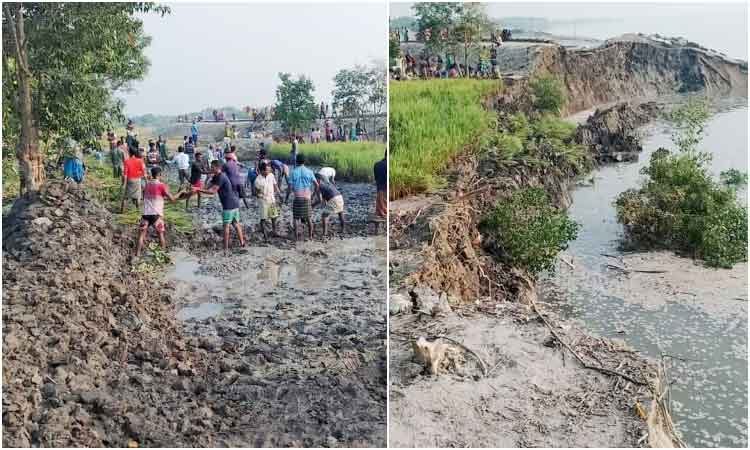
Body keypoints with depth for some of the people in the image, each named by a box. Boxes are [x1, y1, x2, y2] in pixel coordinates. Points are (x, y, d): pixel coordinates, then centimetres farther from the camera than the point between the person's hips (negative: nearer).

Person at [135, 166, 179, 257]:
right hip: (156, 214, -4)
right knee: (161, 234, 10)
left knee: (142, 234, 7)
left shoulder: (147, 184, 11)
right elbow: (172, 199, -10)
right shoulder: (161, 186, -6)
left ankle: (137, 254, 2)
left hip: (146, 213, 4)